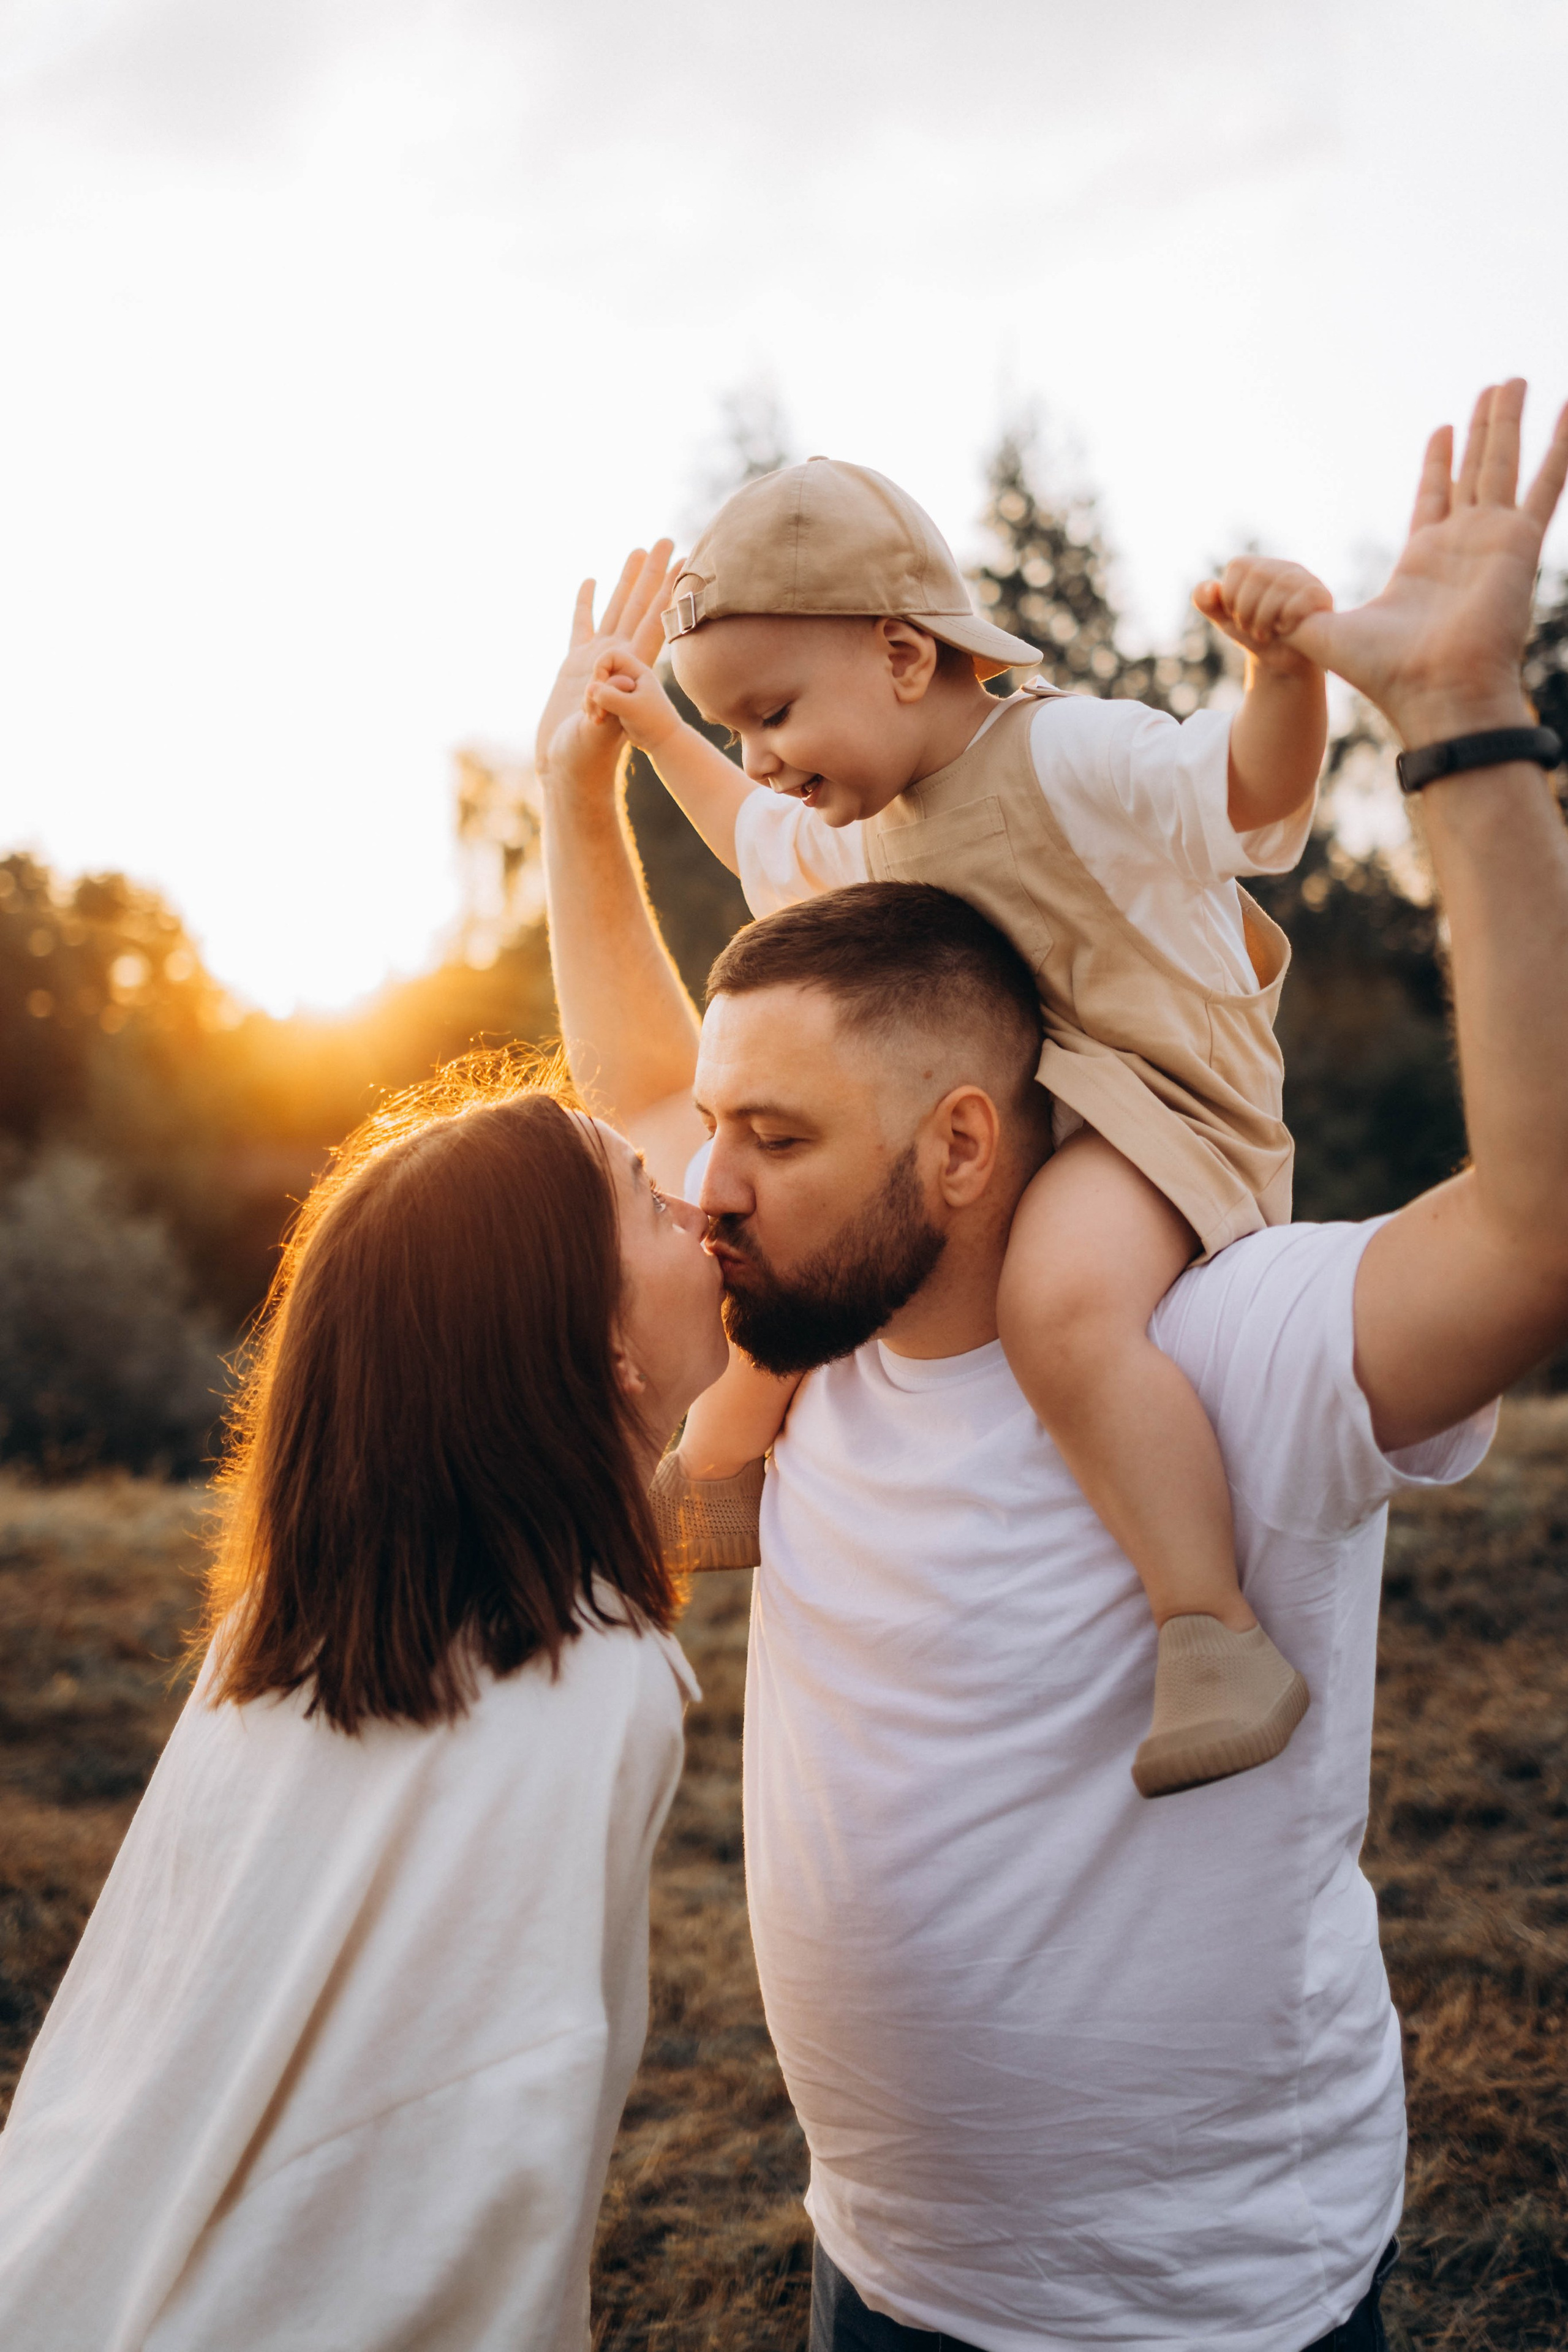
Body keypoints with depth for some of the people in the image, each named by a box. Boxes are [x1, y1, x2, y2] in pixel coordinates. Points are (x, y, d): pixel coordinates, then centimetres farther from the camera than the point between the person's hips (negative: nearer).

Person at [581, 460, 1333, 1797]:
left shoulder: (1066, 757, -12)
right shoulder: (860, 827, 13)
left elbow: (1257, 790, -18)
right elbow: (757, 839, 34)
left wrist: (1288, 663, -37)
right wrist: (655, 731, 31)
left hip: (1134, 1113, -9)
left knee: (1060, 1305, -40)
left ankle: (1217, 1636, -36)